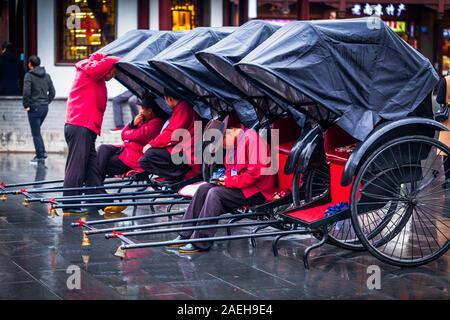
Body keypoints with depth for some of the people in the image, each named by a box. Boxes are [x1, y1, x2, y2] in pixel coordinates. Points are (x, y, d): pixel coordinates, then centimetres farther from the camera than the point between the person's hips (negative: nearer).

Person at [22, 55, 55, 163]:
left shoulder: (29, 75, -10)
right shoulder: (47, 76, 8)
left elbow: (26, 92, -20)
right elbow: (52, 92, 9)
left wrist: (26, 105, -9)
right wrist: (46, 102, 15)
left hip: (34, 108, -6)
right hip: (45, 108, 6)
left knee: (36, 133, 2)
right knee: (37, 131, 21)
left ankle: (40, 156, 4)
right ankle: (42, 152, 15)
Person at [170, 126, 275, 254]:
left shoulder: (251, 139, -17)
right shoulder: (234, 144, 13)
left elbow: (257, 172, -24)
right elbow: (232, 170, 24)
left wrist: (231, 182, -18)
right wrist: (225, 178, 1)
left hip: (256, 190, -10)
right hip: (239, 185, 10)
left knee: (215, 193, -23)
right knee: (203, 188, -3)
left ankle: (200, 243, -20)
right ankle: (186, 235, -3)